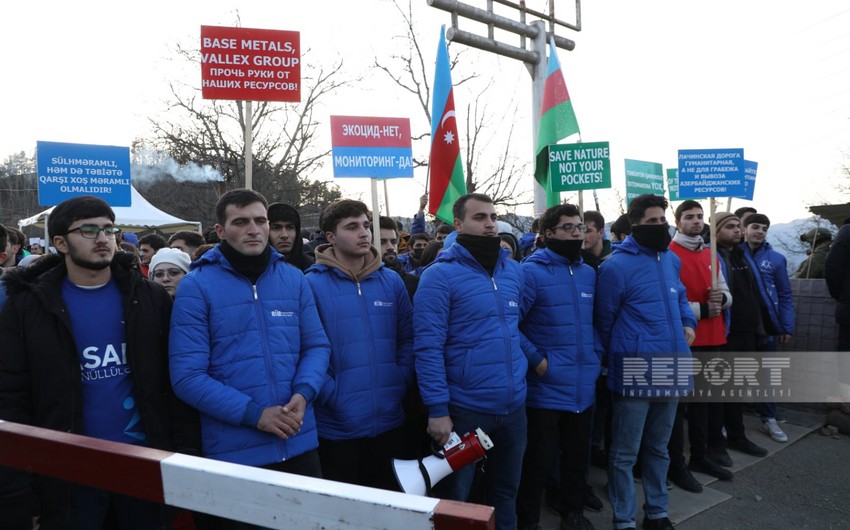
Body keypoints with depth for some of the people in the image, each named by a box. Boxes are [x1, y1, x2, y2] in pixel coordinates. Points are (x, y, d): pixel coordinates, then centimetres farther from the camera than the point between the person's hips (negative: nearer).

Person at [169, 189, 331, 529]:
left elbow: (316, 345, 7)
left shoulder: (294, 279, 4)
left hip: (300, 443, 4)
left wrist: (303, 393, -12)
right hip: (234, 451, -3)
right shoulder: (196, 287, -7)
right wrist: (252, 413, -18)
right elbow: (187, 376, -11)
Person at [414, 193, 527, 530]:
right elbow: (428, 347, -17)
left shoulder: (513, 270, 6)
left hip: (513, 405, 6)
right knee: (455, 500, 13)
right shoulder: (440, 275, -13)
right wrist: (437, 409, -19)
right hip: (463, 409, -5)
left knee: (505, 492, 22)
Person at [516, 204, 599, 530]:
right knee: (539, 460, 6)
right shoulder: (532, 272, -13)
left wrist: (596, 355, 5)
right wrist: (536, 360, -17)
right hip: (546, 387, -6)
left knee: (578, 456, 21)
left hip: (584, 386, 7)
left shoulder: (588, 273, 8)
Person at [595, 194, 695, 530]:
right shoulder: (616, 266, -14)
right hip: (635, 373, -7)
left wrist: (688, 323, 9)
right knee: (625, 453, 4)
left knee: (658, 448, 21)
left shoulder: (672, 260, 9)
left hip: (671, 368, 7)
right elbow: (603, 321, -5)